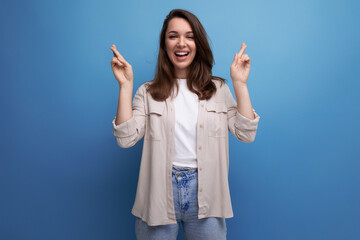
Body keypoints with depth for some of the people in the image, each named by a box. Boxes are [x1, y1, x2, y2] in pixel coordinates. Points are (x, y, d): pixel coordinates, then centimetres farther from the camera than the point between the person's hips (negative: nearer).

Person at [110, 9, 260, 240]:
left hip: (204, 193, 1)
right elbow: (126, 138, -9)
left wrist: (240, 83, -8)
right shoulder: (148, 92, 2)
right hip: (159, 193, 0)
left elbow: (246, 134, -4)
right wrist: (125, 85, -10)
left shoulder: (218, 89, 4)